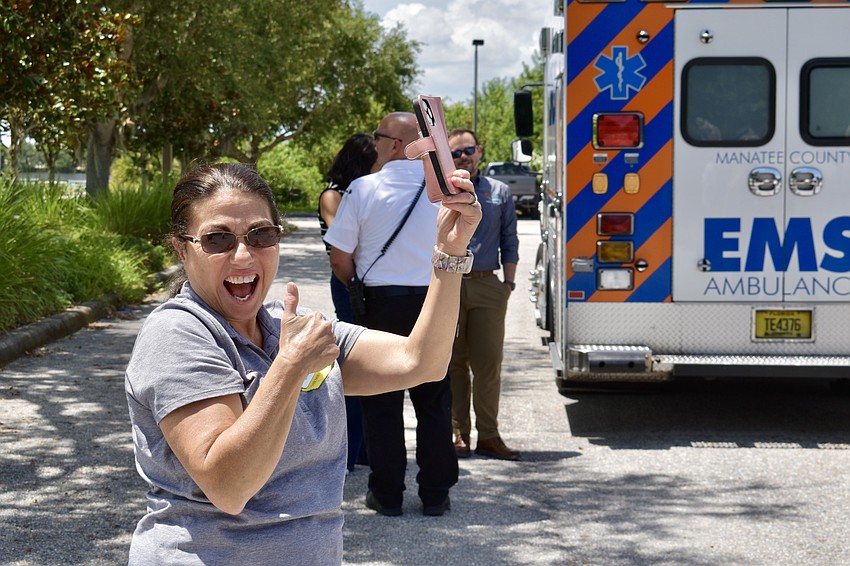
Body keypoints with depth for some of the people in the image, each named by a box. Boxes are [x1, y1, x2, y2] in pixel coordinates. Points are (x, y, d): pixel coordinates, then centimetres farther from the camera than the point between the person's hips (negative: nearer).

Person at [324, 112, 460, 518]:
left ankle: (387, 494, 11)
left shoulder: (363, 188, -8)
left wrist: (358, 288, 12)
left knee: (381, 403, 7)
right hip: (433, 301, 2)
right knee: (433, 401, 9)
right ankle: (435, 493, 13)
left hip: (380, 302, -2)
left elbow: (340, 259, -5)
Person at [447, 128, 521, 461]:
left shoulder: (499, 193, 13)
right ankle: (458, 433, 9)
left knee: (489, 362, 0)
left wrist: (508, 283, 7)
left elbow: (510, 242, 15)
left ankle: (488, 436, 5)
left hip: (488, 287, 2)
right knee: (452, 362, 2)